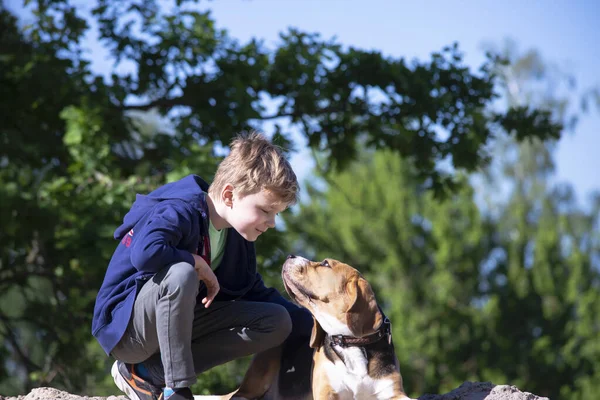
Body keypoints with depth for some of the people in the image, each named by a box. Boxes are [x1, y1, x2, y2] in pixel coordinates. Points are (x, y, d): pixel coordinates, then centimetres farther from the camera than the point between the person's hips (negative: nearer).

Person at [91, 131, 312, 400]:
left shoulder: (237, 239, 4)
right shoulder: (179, 212, -22)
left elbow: (256, 295, 12)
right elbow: (145, 253, -41)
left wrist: (314, 328, 3)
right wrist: (199, 265, -24)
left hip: (172, 325, 9)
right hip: (123, 326, -9)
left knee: (277, 321, -2)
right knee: (181, 273, -37)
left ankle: (150, 373, -7)